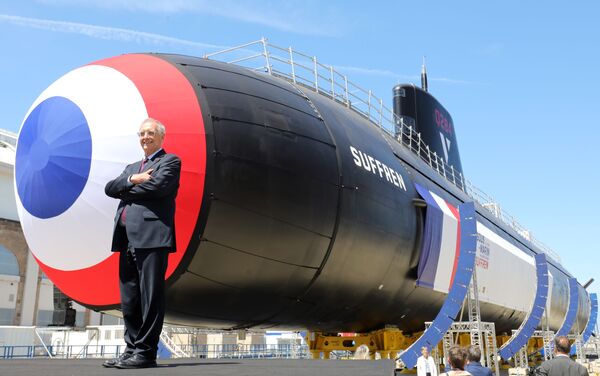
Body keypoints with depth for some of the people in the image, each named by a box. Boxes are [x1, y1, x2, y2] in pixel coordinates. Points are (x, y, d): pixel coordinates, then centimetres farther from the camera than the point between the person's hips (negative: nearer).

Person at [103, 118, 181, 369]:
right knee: (129, 299, 9)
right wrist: (132, 180, -5)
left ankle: (145, 352, -3)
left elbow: (159, 185, -13)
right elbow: (110, 188, 13)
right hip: (128, 240, 8)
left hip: (151, 237, -7)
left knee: (150, 296, -6)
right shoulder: (132, 167, 28)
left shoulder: (170, 161, 6)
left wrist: (127, 190, 0)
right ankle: (132, 349, 16)